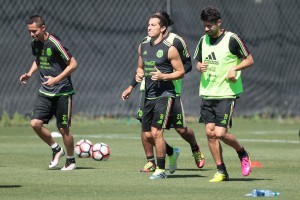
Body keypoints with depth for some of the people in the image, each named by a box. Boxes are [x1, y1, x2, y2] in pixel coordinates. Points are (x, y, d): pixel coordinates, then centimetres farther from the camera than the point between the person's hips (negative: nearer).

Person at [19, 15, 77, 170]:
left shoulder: (54, 43, -18)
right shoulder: (35, 44, 4)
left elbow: (73, 64, -16)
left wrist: (56, 79, -23)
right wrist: (30, 73, 8)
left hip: (62, 92, -6)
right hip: (45, 92, 6)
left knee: (63, 129, -1)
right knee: (35, 123, -8)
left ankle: (71, 160, 20)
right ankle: (56, 149, 15)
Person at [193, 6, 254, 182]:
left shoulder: (231, 39, -9)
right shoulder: (203, 40, 9)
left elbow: (249, 60, -2)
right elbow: (198, 62, 21)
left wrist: (235, 68, -19)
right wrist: (200, 67, -3)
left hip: (227, 94, -6)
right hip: (207, 94, 6)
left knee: (220, 133, -12)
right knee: (210, 132, -1)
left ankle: (243, 154, 16)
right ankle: (221, 172, 9)